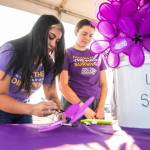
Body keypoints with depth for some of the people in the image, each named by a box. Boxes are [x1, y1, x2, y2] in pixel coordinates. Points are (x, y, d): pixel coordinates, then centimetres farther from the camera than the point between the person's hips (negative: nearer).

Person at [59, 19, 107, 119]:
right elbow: (63, 86, -8)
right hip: (74, 105, -3)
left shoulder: (97, 55, 12)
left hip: (96, 105, 4)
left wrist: (101, 108, -3)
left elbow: (103, 84, 10)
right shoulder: (66, 54, 0)